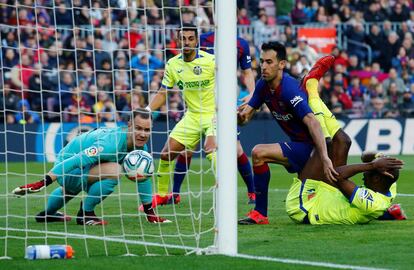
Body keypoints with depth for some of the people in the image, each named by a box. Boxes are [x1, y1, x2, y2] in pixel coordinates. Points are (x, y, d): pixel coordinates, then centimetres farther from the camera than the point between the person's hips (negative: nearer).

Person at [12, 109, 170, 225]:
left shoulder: (140, 147, -7)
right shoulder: (112, 143, -35)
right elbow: (75, 161, -39)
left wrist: (149, 212, 10)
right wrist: (42, 183, -43)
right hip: (68, 169, -9)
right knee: (114, 171, -31)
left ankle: (47, 214, 69)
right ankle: (86, 213, -12)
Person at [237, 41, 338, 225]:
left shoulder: (289, 89, -26)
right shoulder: (263, 85, 0)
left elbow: (312, 122, -37)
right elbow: (246, 115, 6)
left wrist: (324, 158, -48)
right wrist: (241, 116, -20)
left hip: (311, 146, -9)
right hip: (298, 144, 9)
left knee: (259, 153, -22)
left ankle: (260, 214, -14)